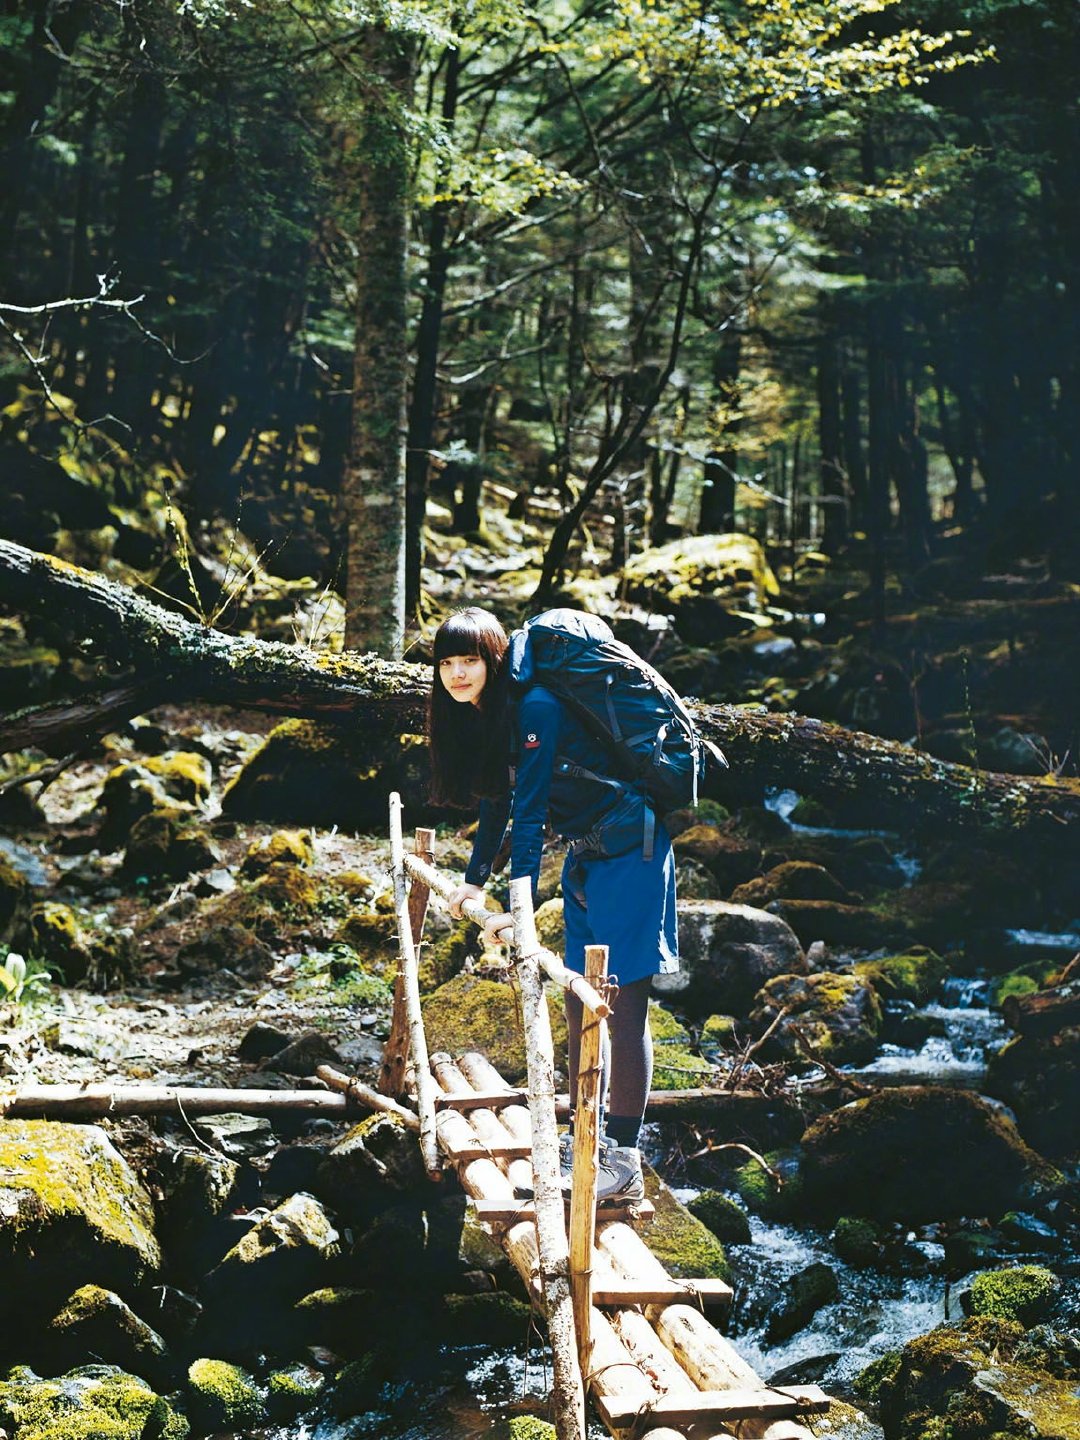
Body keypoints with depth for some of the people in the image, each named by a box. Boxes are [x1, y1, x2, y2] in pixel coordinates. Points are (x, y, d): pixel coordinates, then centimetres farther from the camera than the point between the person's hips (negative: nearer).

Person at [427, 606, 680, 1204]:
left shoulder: (535, 708, -21)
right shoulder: (484, 716, 7)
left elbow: (530, 810, -24)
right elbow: (498, 799, 21)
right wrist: (475, 879, 24)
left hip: (630, 851, -9)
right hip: (585, 856, 9)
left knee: (622, 1004, -11)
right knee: (579, 1003, 10)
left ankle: (624, 1164, -10)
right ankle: (587, 1139, 19)